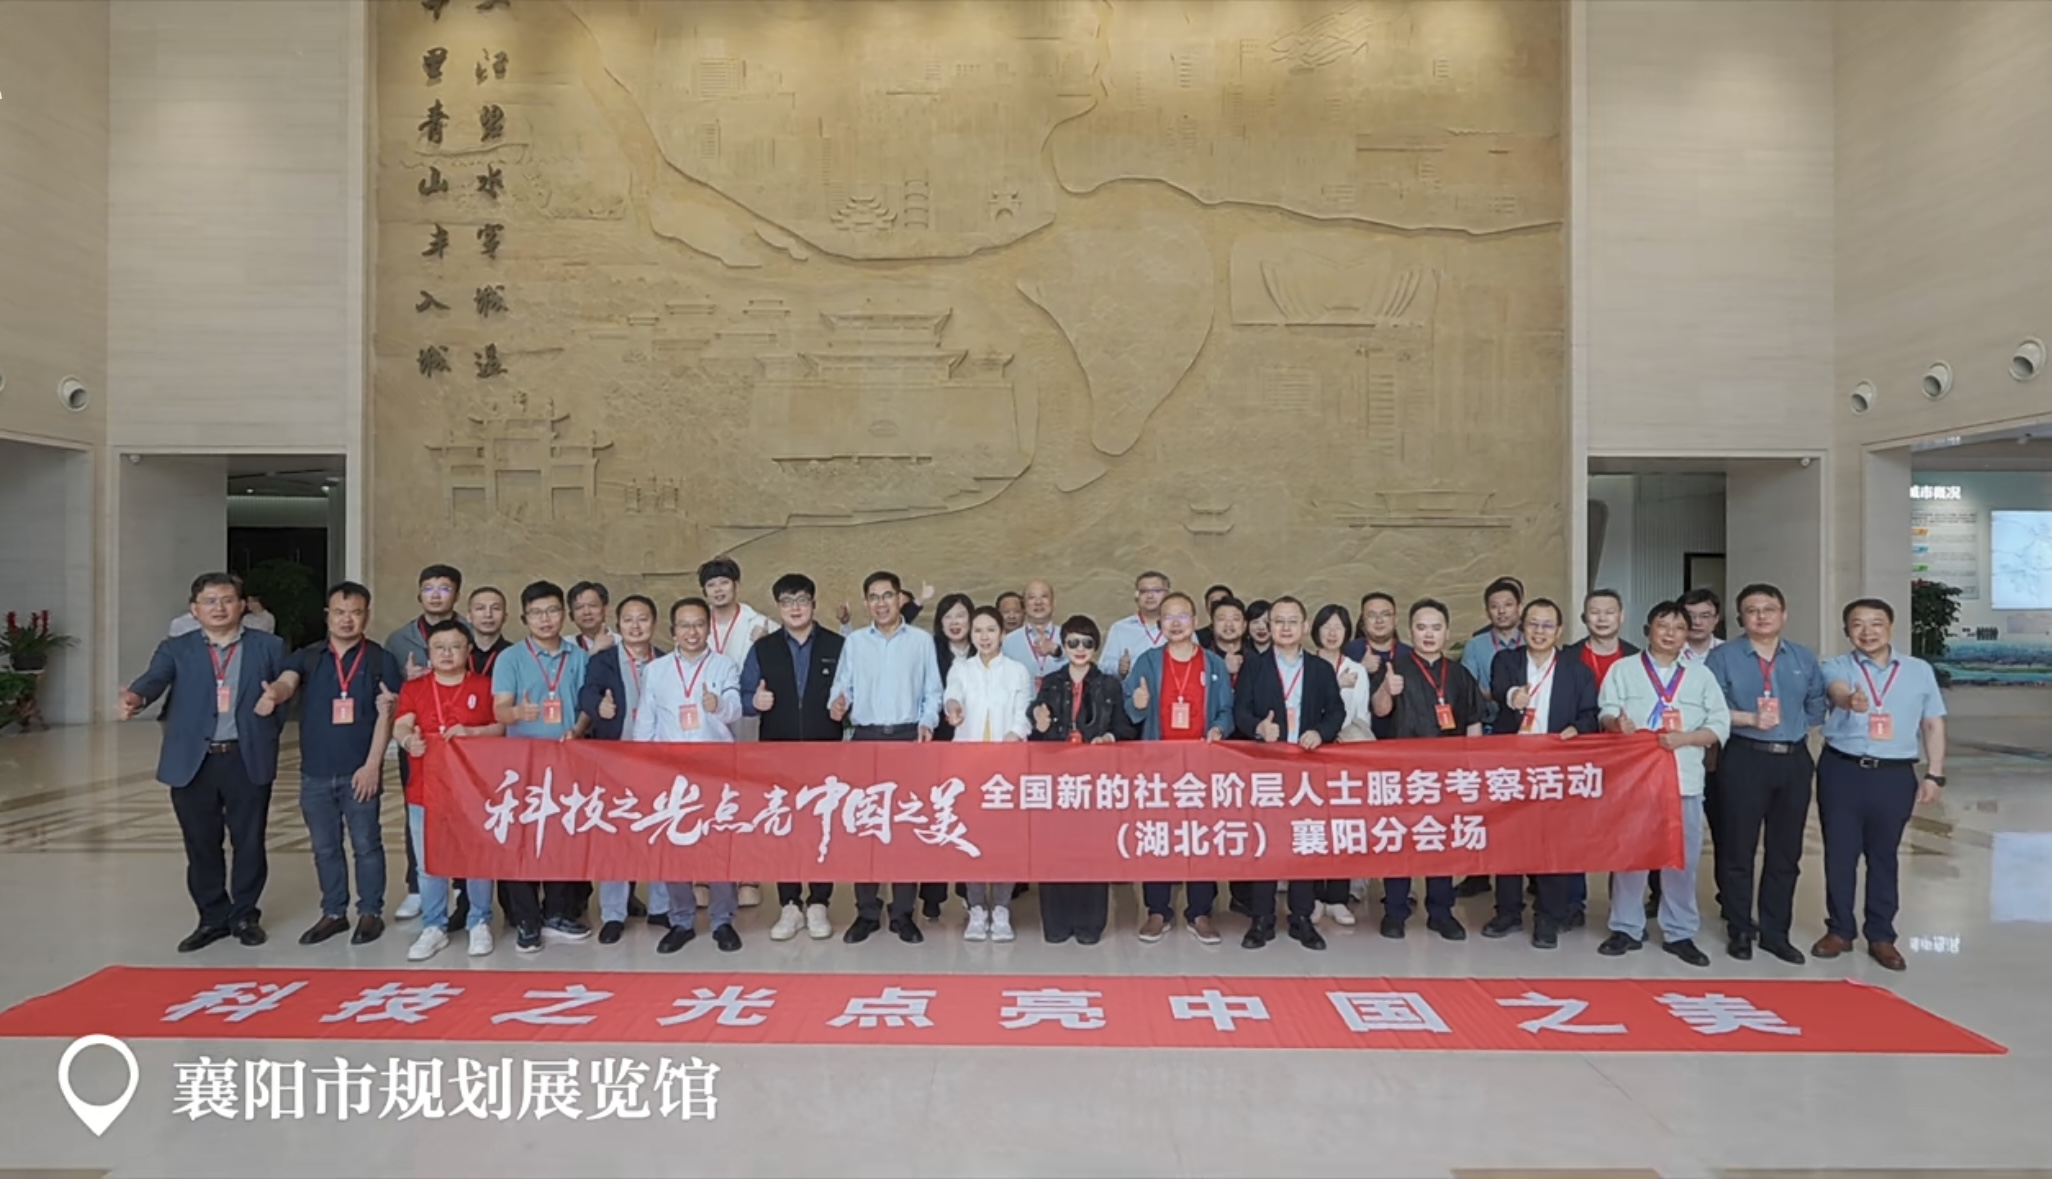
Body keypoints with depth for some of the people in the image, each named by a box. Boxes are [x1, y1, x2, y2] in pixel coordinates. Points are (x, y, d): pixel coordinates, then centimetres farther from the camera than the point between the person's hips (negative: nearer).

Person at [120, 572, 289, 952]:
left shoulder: (268, 646, 6)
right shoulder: (175, 649, 6)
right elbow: (154, 678, -12)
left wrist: (274, 704, -16)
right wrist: (135, 697, -34)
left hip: (247, 759, -1)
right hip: (192, 761, 1)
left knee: (249, 842, 7)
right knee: (201, 845, 9)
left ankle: (245, 915, 23)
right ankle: (213, 917, 25)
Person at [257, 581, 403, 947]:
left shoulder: (381, 660, -1)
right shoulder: (308, 657, 6)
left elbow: (385, 716, -6)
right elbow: (286, 683, -15)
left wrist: (372, 765, -13)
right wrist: (273, 694, -40)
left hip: (360, 771, -3)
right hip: (315, 773, 3)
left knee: (366, 844, 5)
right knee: (325, 847, 13)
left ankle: (370, 912, 18)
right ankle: (334, 912, 26)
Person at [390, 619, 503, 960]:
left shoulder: (485, 686, 2)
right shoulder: (414, 688, 7)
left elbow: (502, 726, 0)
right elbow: (400, 726, -5)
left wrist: (473, 731, -17)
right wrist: (408, 740, -28)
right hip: (426, 789, 2)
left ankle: (479, 923, 18)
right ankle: (434, 927, 19)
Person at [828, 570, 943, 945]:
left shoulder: (921, 641, 6)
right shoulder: (854, 642, 8)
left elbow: (933, 692, 5)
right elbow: (843, 688, 5)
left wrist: (927, 722, -11)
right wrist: (839, 705, -17)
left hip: (909, 738, -1)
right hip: (866, 738, 1)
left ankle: (903, 913, 10)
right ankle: (867, 912, 10)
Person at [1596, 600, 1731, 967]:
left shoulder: (1701, 675, 12)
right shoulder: (1623, 670, 8)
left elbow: (1720, 725, 4)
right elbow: (1607, 713, -5)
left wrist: (1683, 738, -13)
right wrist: (1617, 722, -28)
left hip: (1685, 779, 2)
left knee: (1683, 857, 4)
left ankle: (1679, 933, 16)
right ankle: (1626, 929, 12)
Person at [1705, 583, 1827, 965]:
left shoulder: (1804, 658, 12)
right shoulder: (1723, 657, -1)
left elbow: (1817, 706, 14)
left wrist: (1795, 727, 2)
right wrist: (1750, 719, -18)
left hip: (1794, 760, 4)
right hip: (1745, 759, -4)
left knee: (1786, 851, 9)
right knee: (1738, 849, 1)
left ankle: (1775, 932, 20)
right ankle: (1740, 931, 13)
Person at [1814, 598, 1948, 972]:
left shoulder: (1919, 670, 7)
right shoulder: (1837, 667, 0)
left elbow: (1933, 724, 9)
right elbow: (1837, 691, -24)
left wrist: (1934, 774, 2)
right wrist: (1850, 700, -48)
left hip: (1894, 774, 1)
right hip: (1842, 771, -1)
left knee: (1884, 855, 9)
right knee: (1839, 853, 6)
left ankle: (1881, 936, 20)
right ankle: (1839, 929, 19)